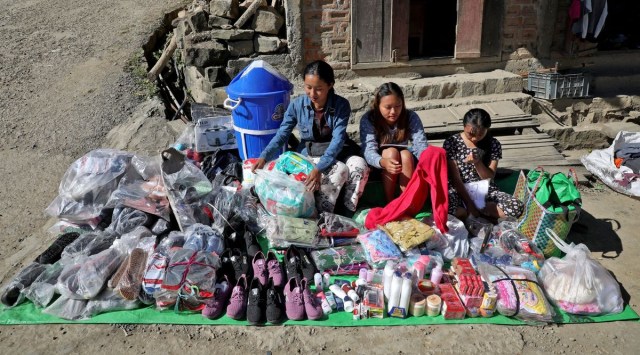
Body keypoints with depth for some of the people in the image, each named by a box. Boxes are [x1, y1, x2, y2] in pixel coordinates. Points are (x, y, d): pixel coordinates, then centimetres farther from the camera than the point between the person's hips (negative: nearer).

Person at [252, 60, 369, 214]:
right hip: (309, 155, -1)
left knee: (360, 165, -30)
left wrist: (319, 168, -36)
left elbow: (338, 140, -23)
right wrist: (264, 157, -23)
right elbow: (282, 135, -6)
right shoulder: (297, 105, -10)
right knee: (340, 169, -31)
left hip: (337, 153, 1)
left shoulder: (341, 105, -14)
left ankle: (349, 211, -16)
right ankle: (322, 214, -19)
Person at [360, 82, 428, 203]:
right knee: (391, 152, -30)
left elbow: (421, 144, -25)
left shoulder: (411, 117, -14)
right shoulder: (368, 119, -20)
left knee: (406, 155, -29)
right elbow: (369, 150, -31)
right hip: (378, 165, -2)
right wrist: (383, 162, -54)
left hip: (407, 164, 2)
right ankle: (389, 203, -23)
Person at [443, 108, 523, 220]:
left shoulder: (493, 144, -2)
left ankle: (464, 211, -12)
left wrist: (477, 162, -23)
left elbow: (490, 178, -4)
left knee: (516, 207, -23)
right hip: (460, 191, -4)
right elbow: (455, 178, -11)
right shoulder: (452, 143, -9)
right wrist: (469, 202, -19)